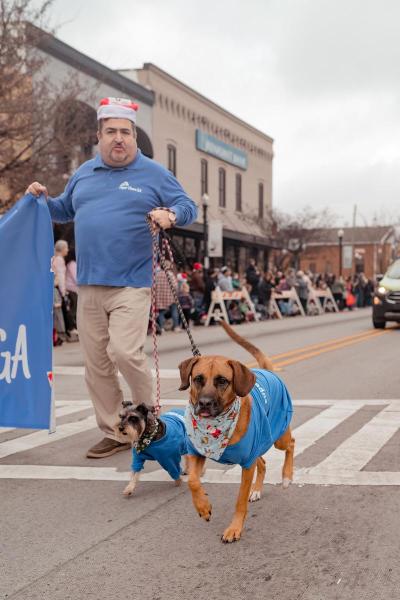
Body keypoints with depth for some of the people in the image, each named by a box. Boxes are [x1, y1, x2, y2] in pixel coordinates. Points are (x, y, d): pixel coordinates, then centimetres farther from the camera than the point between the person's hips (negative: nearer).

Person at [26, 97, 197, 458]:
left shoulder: (153, 173, 3)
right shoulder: (84, 173, 16)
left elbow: (188, 206, 2)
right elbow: (65, 211, 28)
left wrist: (171, 215, -19)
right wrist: (43, 200, 9)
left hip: (132, 283, -5)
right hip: (89, 285, 5)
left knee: (124, 352, -18)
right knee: (96, 364, 6)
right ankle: (114, 433, 19)